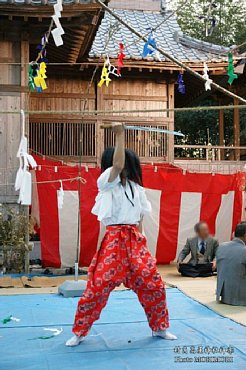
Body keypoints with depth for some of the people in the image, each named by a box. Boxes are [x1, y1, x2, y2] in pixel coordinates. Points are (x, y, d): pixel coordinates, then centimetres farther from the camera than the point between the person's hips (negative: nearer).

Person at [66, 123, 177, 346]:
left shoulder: (137, 188, 12)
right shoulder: (106, 183, -3)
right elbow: (117, 165, -23)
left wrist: (139, 242, 8)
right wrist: (119, 135, -20)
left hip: (135, 242, 5)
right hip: (113, 241, -4)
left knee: (153, 285, 5)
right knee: (98, 287, -7)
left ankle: (160, 328, 26)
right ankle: (79, 332, 12)